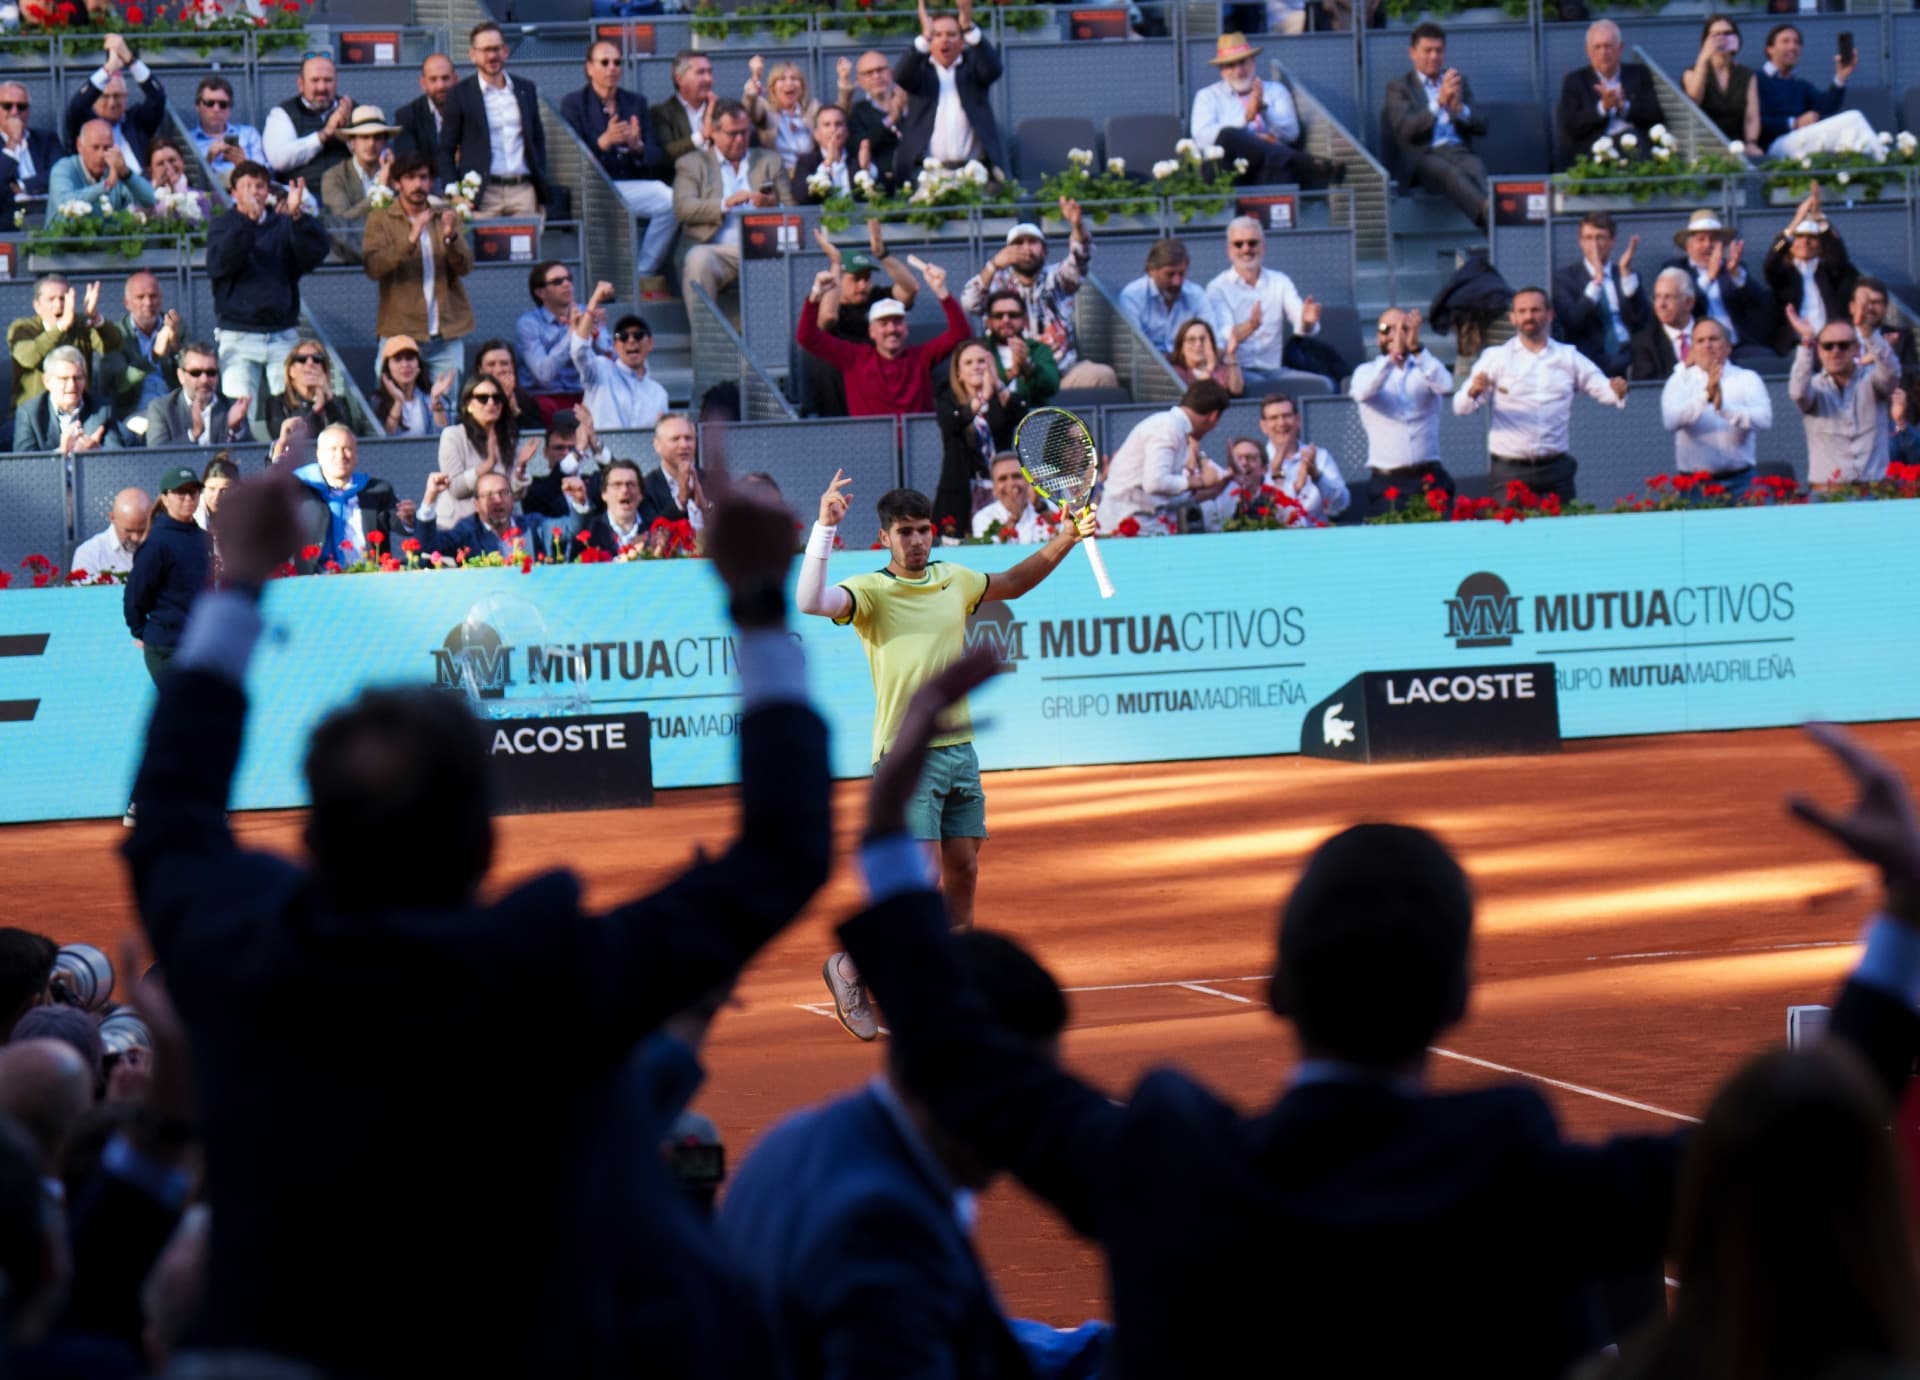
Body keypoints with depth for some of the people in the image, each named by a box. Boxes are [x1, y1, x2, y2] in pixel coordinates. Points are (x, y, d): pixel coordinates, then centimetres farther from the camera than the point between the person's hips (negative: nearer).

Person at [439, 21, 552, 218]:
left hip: (524, 192, 3)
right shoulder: (460, 94, 3)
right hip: (483, 193, -3)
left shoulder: (526, 89, 14)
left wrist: (542, 190, 13)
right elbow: (446, 150, 4)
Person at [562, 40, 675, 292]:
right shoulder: (574, 103, 7)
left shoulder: (635, 102, 18)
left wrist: (637, 146, -12)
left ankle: (643, 273, -13)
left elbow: (657, 158, 11)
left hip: (632, 184, 4)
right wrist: (604, 142, -23)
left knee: (672, 201, -26)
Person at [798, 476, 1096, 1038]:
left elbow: (1014, 583, 30)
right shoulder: (871, 590, -8)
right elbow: (811, 601, -27)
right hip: (907, 755, -6)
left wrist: (1065, 538, 20)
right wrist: (824, 527, -33)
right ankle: (849, 967, 5)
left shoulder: (955, 580, 11)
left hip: (959, 748, 6)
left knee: (963, 873, 7)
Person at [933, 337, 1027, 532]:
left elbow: (1021, 415, -11)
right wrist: (983, 396, -30)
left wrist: (998, 386, -27)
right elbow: (951, 424, -16)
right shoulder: (948, 402, 7)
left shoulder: (1001, 402, 11)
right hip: (960, 495, -1)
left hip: (999, 491, 1)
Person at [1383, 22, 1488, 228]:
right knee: (1450, 172, -40)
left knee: (1476, 167, -37)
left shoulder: (1459, 82, 28)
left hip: (1459, 152, 3)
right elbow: (1404, 130, -1)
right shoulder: (1399, 87, 17)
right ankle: (1489, 214, -68)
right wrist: (1439, 103, -13)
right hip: (1424, 157, -3)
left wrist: (1459, 108, -6)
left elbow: (1480, 127, 16)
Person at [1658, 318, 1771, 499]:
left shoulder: (1747, 379, 6)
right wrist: (1706, 395, -26)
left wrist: (1724, 407, -26)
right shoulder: (1680, 380, 6)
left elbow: (1764, 419, -11)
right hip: (1693, 483, 0)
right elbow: (1670, 420, -11)